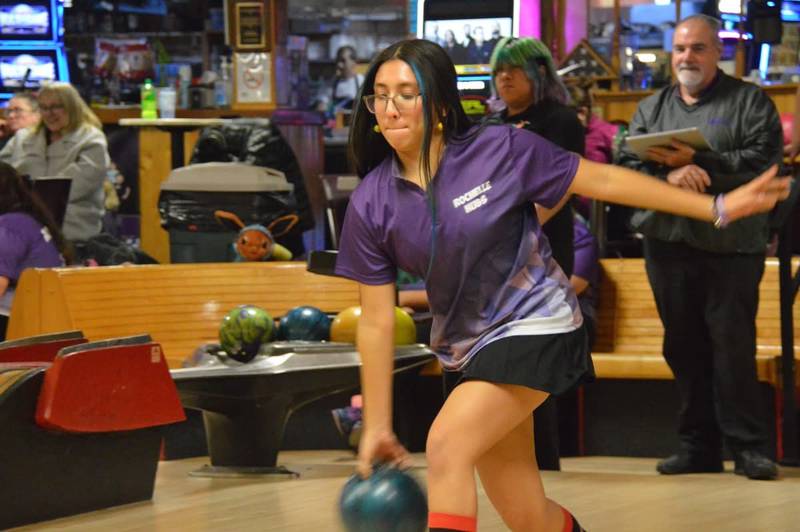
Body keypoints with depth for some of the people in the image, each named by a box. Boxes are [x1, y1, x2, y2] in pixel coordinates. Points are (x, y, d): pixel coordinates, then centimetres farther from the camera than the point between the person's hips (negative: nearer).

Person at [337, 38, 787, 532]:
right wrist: (377, 426, 1)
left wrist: (716, 208, -4)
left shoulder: (500, 149, -13)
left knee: (447, 443, -26)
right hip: (468, 351, 4)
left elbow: (603, 180, -4)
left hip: (536, 325, -4)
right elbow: (377, 320, -1)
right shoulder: (371, 204, -6)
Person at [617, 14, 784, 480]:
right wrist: (669, 177, -15)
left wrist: (697, 162, -15)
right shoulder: (651, 109, 17)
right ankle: (698, 446, 12)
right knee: (684, 347, 6)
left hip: (730, 245, -4)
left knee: (733, 345, -7)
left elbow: (764, 160, -9)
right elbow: (626, 167, 5)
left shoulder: (749, 101, 5)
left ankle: (748, 445, -2)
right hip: (668, 244, 4)